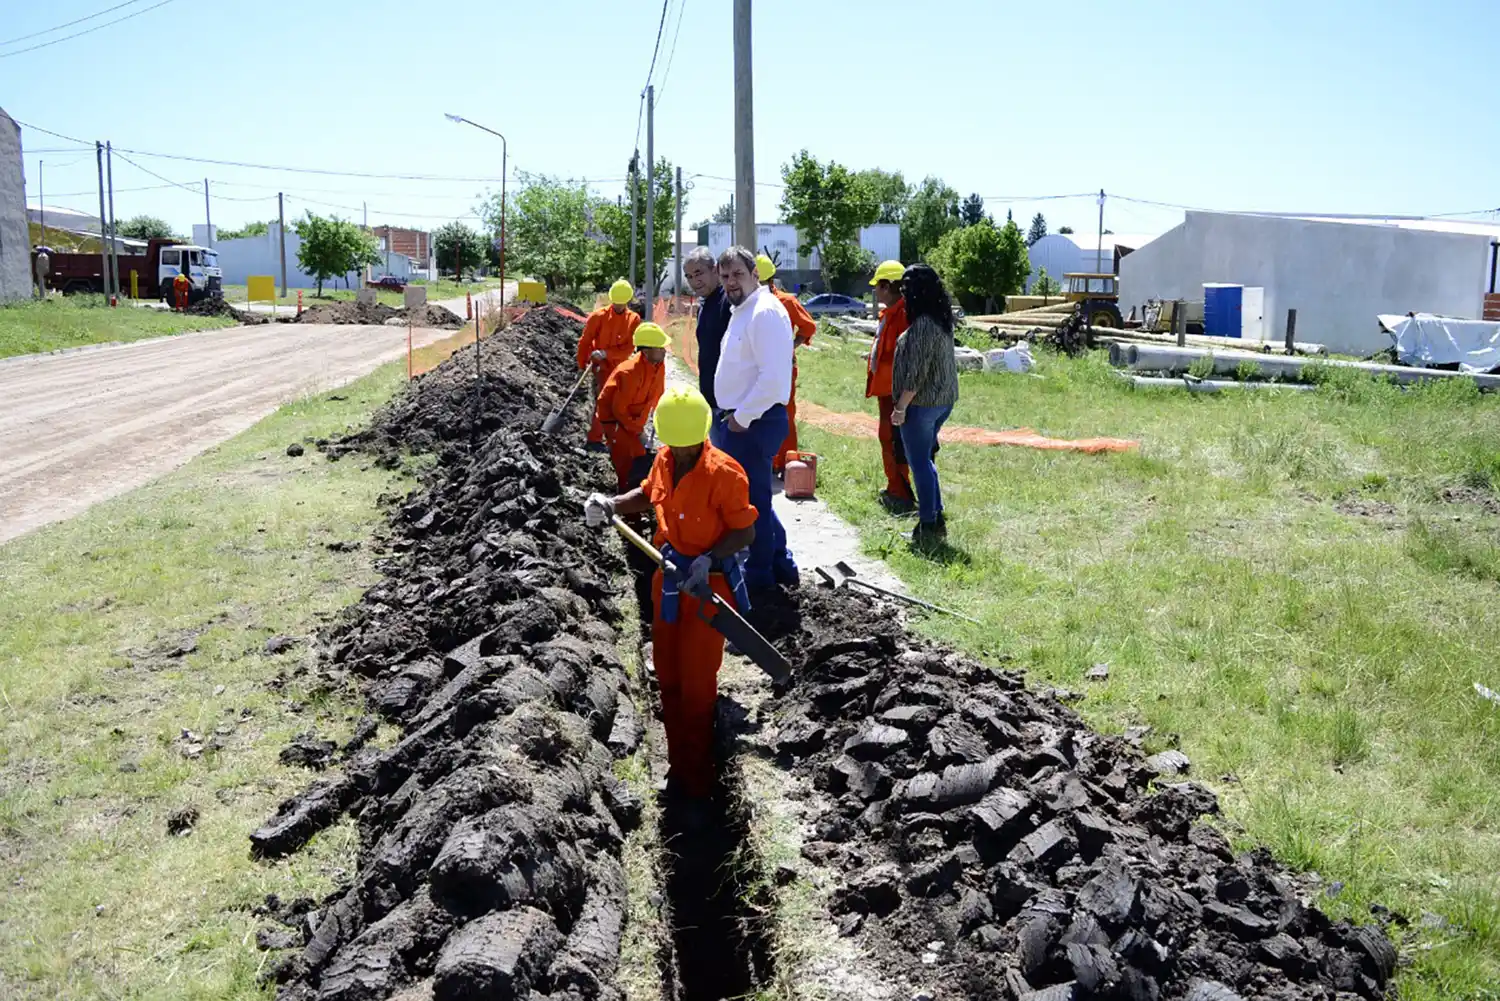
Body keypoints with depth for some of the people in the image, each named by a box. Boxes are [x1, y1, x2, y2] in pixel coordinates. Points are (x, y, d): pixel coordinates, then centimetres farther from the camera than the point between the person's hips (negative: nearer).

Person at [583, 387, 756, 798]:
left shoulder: (723, 473, -24)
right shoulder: (664, 460, -6)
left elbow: (746, 533, -17)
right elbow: (649, 495, 15)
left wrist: (707, 559, -30)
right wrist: (611, 505, -1)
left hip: (708, 585, -7)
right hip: (670, 579, 7)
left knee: (696, 685, 5)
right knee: (668, 676, 18)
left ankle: (696, 780, 25)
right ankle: (679, 764, 37)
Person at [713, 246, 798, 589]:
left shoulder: (765, 312, -18)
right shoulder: (742, 310, 15)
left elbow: (772, 378, -26)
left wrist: (742, 418, -19)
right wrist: (733, 416, 15)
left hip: (754, 423, -10)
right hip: (738, 419, 10)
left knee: (753, 498, 1)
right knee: (751, 495, 18)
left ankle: (760, 572, 16)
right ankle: (780, 563, 29)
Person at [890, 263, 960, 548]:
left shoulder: (923, 324, -20)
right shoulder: (942, 319, 9)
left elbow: (916, 372, -21)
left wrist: (900, 408, -15)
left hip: (922, 403, -9)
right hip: (943, 400, 9)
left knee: (920, 463, 0)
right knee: (925, 459, 19)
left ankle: (928, 527, 7)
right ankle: (936, 519, 25)